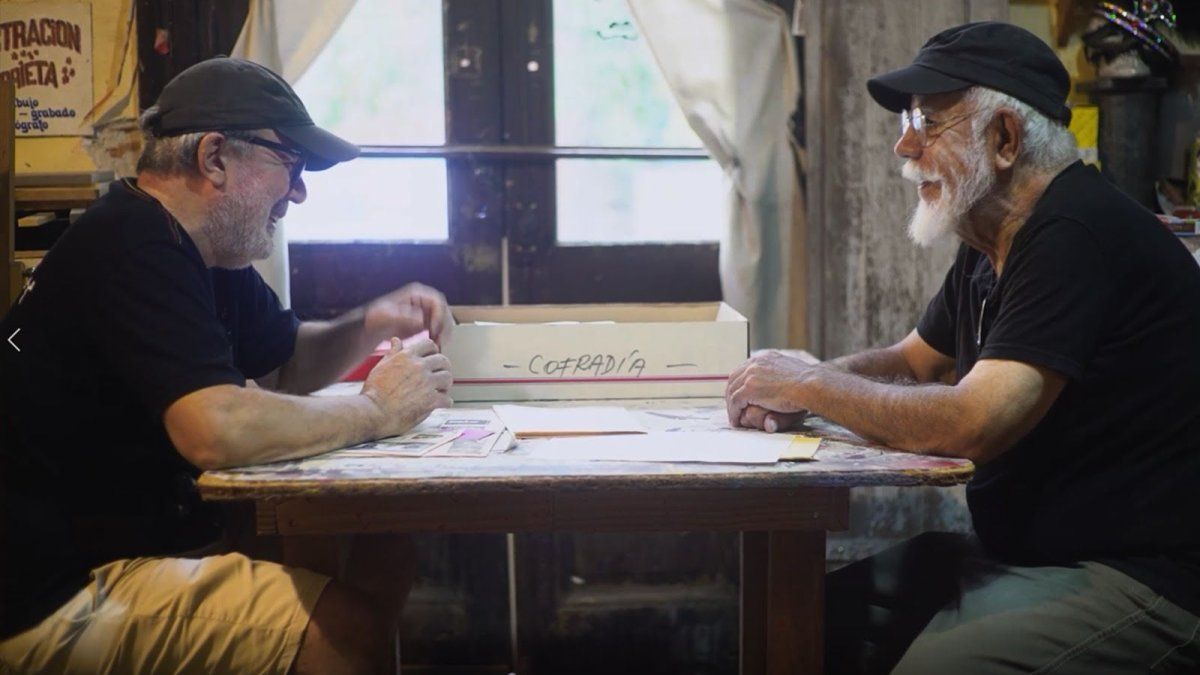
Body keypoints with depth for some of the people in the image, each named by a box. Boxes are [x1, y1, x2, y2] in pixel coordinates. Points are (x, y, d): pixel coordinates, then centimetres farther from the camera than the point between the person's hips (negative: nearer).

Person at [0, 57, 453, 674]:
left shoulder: (201, 253, 10)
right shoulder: (133, 248, -21)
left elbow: (284, 363, 24)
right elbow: (216, 430, -33)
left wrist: (366, 328, 3)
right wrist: (375, 411, -18)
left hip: (147, 537, 10)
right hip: (61, 594, -10)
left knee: (388, 552, -1)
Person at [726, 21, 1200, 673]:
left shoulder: (1076, 236, -21)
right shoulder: (989, 249, 12)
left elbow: (971, 425, -28)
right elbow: (912, 360, 25)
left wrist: (810, 385, -13)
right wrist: (795, 386, 4)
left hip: (1137, 573, -10)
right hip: (1020, 551, 10)